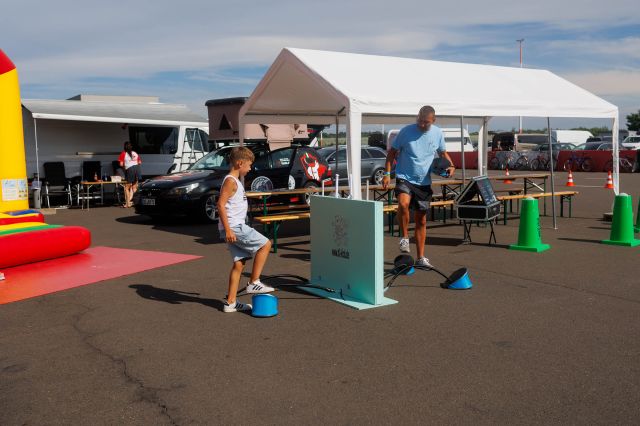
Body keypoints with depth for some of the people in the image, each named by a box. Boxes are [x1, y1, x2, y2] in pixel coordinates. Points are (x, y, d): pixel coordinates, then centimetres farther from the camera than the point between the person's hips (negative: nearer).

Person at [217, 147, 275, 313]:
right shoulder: (231, 181, -12)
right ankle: (254, 283, 1)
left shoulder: (235, 181, 19)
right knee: (265, 244, -5)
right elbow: (221, 204, -20)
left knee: (239, 263, 10)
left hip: (236, 227, 10)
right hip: (234, 227, -10)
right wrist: (227, 229, -24)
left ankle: (231, 303, 14)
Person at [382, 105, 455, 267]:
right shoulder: (406, 131, -7)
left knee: (421, 220, 9)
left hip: (424, 182, 3)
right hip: (404, 177, -3)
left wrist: (451, 165, -2)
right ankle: (404, 237, -9)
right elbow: (392, 152, 1)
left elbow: (443, 152, 18)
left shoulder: (438, 133, 2)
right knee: (403, 203, -33)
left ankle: (421, 257, 20)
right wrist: (387, 173, -7)